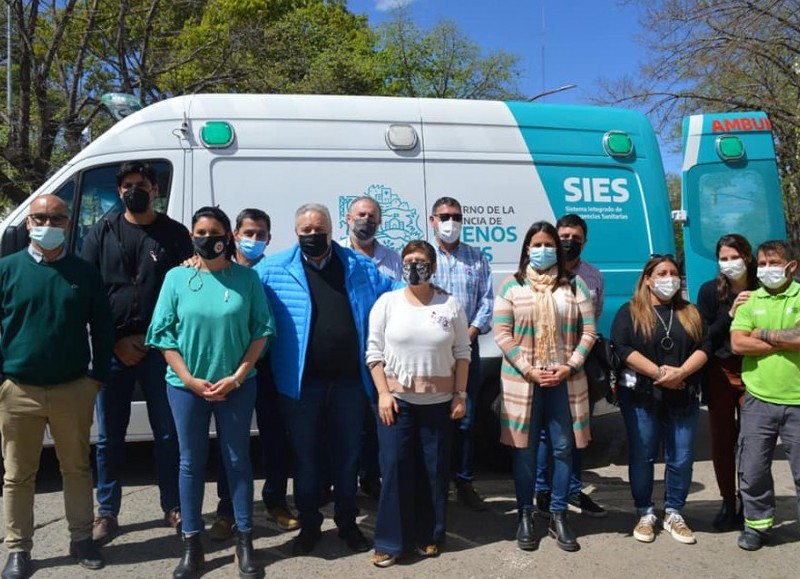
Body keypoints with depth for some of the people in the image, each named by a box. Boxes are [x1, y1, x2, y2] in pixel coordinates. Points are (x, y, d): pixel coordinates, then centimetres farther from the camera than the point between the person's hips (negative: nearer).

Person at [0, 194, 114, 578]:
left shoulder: (85, 272, 1)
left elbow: (102, 328, 5)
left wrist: (98, 375, 0)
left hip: (73, 389, 1)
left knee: (77, 468, 12)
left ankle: (82, 539, 26)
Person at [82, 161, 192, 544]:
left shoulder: (174, 234, 4)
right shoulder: (102, 233, 7)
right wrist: (116, 341, -4)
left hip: (160, 348, -1)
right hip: (112, 349, 1)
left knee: (167, 433, 6)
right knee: (109, 436, 9)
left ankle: (173, 507, 20)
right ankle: (107, 513, 22)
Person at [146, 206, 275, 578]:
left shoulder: (247, 277, -3)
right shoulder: (177, 277, -1)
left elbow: (261, 331, -3)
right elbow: (163, 334, -1)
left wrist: (237, 377, -10)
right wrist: (190, 380, -9)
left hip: (236, 386, -1)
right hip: (186, 386, 1)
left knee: (238, 461, 8)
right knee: (191, 463, 9)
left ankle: (244, 543, 20)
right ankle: (191, 546, 22)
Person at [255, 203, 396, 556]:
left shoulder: (360, 266, 6)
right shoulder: (273, 268, 0)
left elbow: (392, 290, 15)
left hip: (349, 380, 2)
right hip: (300, 381, -1)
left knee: (347, 454, 15)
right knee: (305, 455, 12)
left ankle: (347, 522, 33)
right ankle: (309, 525, 29)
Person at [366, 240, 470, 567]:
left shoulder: (450, 305, 0)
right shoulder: (387, 302, -2)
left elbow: (462, 354, 4)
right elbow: (374, 352, -1)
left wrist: (460, 395, -1)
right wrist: (383, 393, -8)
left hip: (439, 403, 1)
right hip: (397, 400, -1)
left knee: (435, 471, 9)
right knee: (395, 469, 0)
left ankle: (429, 536, 25)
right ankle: (391, 541, 12)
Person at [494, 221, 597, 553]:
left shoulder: (574, 285, 6)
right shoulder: (512, 286, 1)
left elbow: (589, 331, 3)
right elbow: (502, 334, -4)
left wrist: (569, 367, -10)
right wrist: (529, 370, -13)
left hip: (565, 380, 2)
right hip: (522, 379, -1)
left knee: (563, 448, 6)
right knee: (524, 450, 5)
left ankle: (558, 517, 20)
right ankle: (525, 516, 20)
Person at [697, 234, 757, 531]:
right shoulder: (710, 290, -1)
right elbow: (704, 337, -5)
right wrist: (730, 314, -15)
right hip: (720, 373, 1)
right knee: (722, 440, 8)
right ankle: (728, 502, 22)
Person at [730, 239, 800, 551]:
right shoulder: (749, 301, 7)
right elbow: (737, 344, -5)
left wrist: (764, 334, -8)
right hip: (758, 401, 2)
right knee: (753, 469, 9)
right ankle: (757, 524, 26)